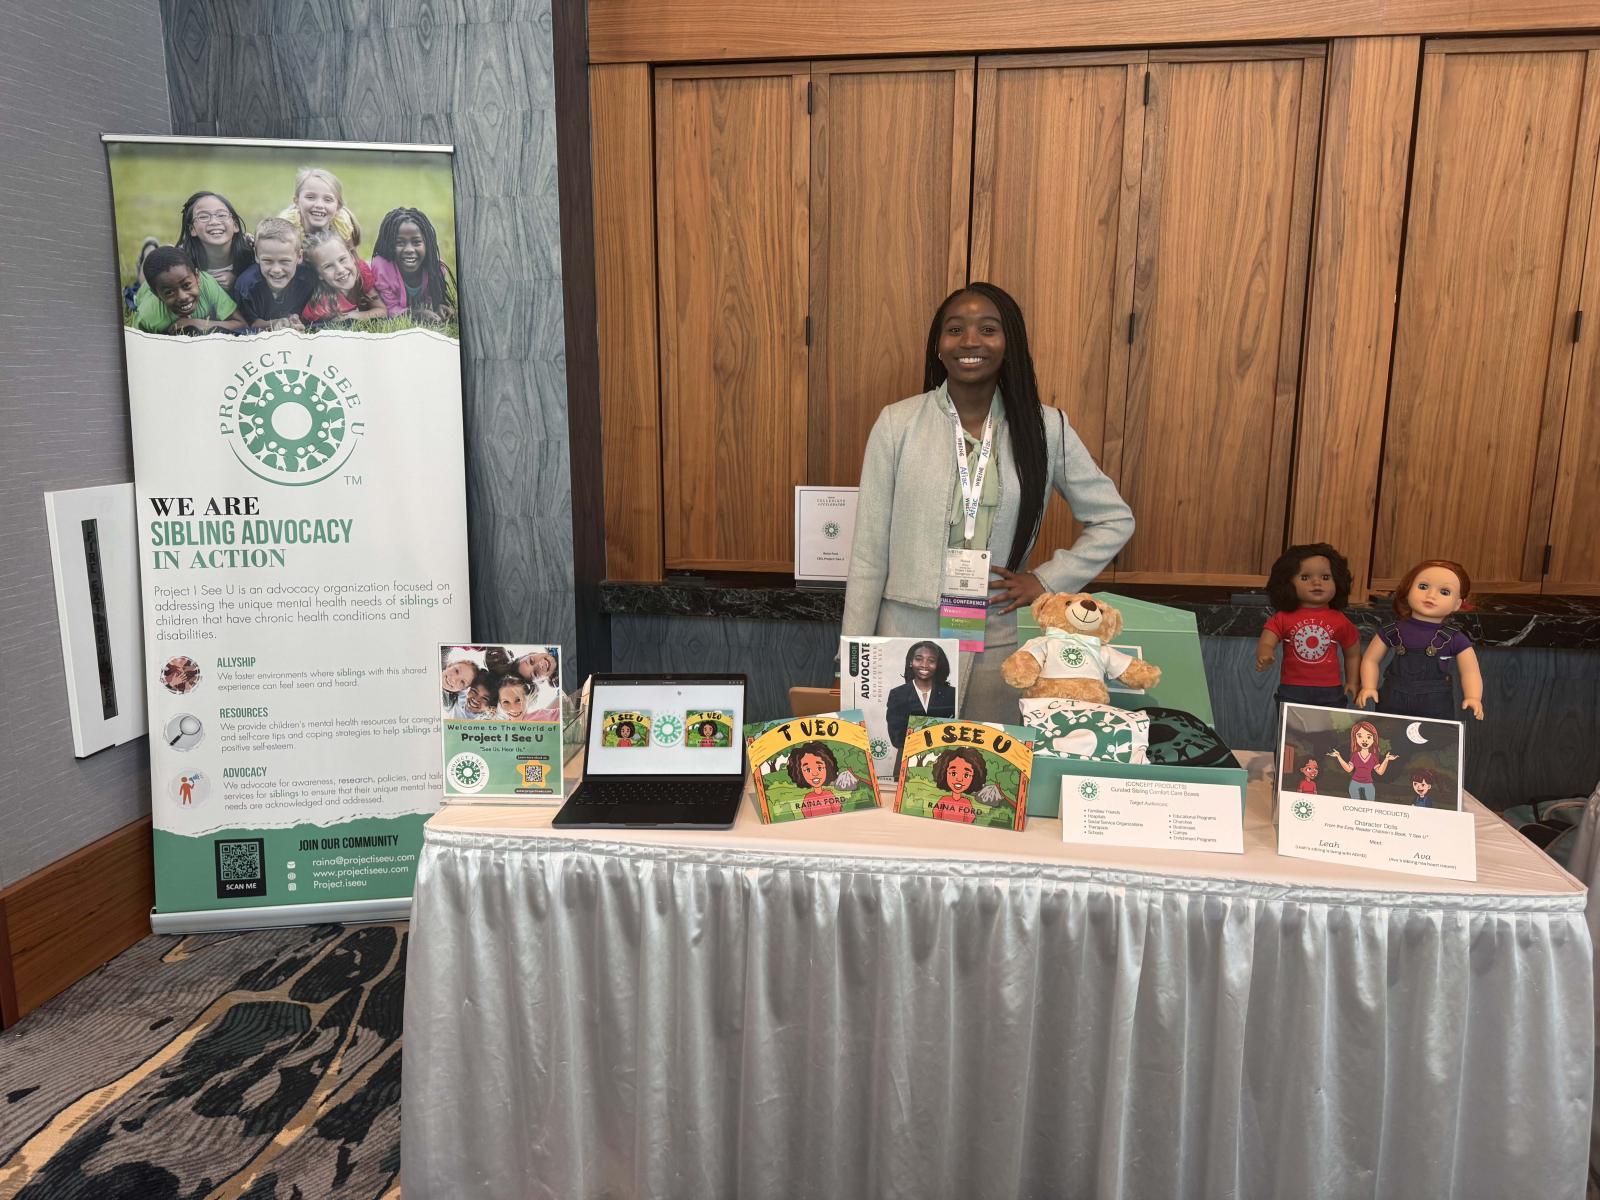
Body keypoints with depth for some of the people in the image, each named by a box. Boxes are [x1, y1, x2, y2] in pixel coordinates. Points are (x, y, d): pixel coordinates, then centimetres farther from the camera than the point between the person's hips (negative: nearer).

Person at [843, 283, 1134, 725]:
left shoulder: (1045, 428, 1)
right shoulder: (897, 423, -2)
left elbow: (1114, 520, 12)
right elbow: (868, 552, -1)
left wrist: (1048, 580, 0)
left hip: (998, 639, 1)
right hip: (908, 636, -1)